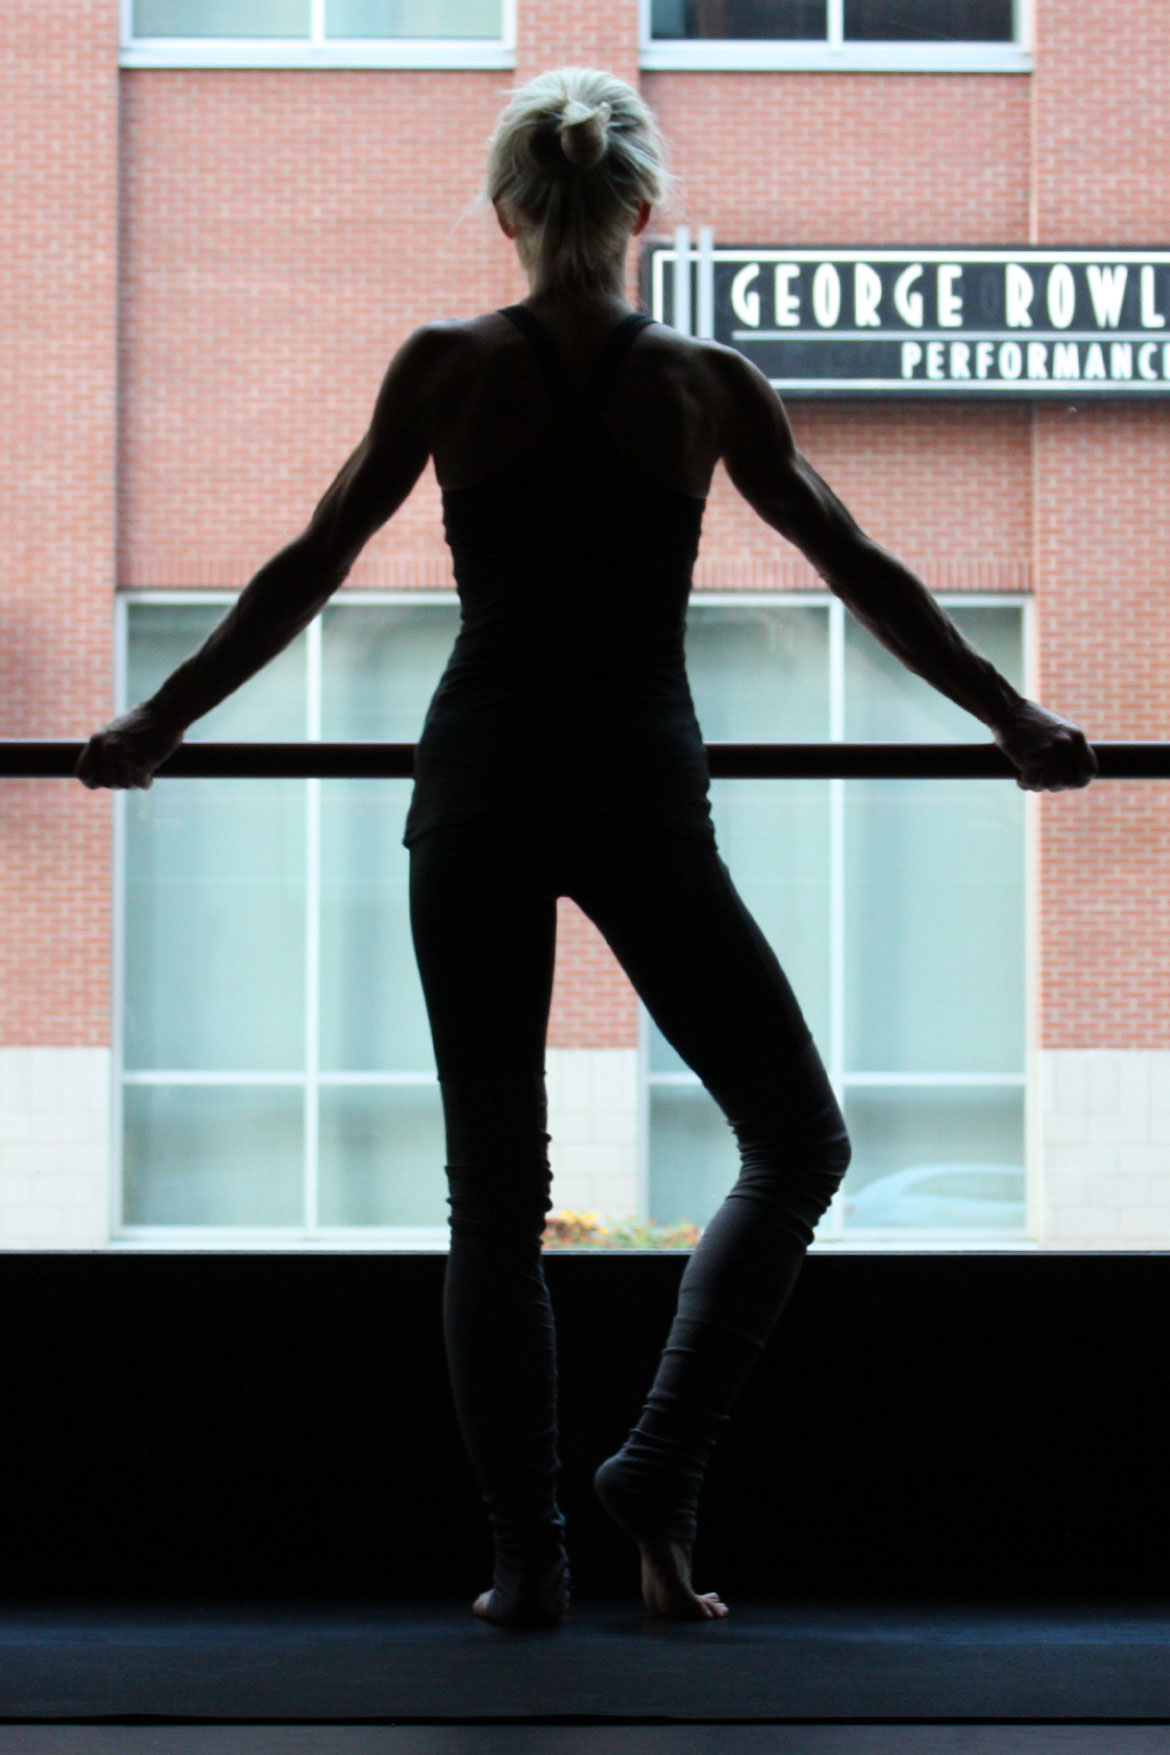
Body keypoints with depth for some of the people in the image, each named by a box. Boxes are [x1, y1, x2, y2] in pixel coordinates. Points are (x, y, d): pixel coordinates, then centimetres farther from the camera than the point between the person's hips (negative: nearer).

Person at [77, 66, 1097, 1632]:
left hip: (478, 797, 1)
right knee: (799, 1145, 13)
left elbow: (308, 572, 3)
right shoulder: (708, 386, 1)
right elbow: (867, 578, 7)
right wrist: (1016, 721, 17)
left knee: (495, 1193, 8)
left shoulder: (446, 367, 0)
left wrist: (158, 722, 13)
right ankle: (660, 1477, 4)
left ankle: (527, 1557, 9)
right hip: (643, 801, -1)